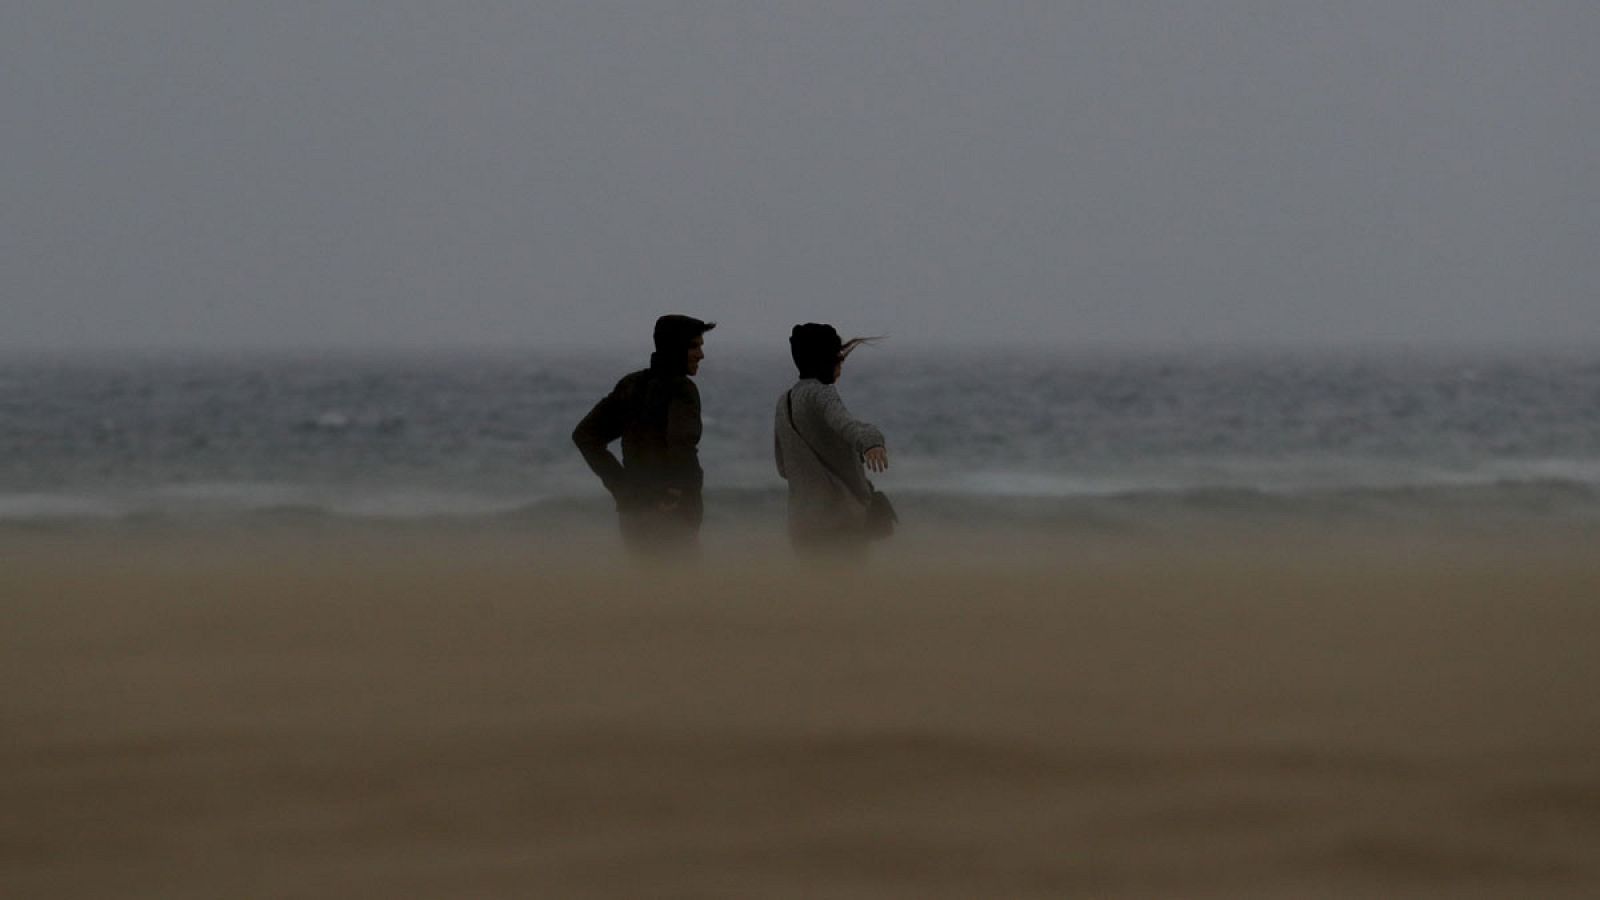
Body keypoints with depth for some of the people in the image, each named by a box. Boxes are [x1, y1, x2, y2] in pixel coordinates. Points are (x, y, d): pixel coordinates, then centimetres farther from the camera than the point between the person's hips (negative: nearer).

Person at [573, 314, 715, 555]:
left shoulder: (631, 384, 8)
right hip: (672, 517, -7)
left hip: (633, 512, 7)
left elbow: (584, 435, 6)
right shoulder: (682, 390, -13)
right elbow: (682, 443, -31)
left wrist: (620, 486, 4)